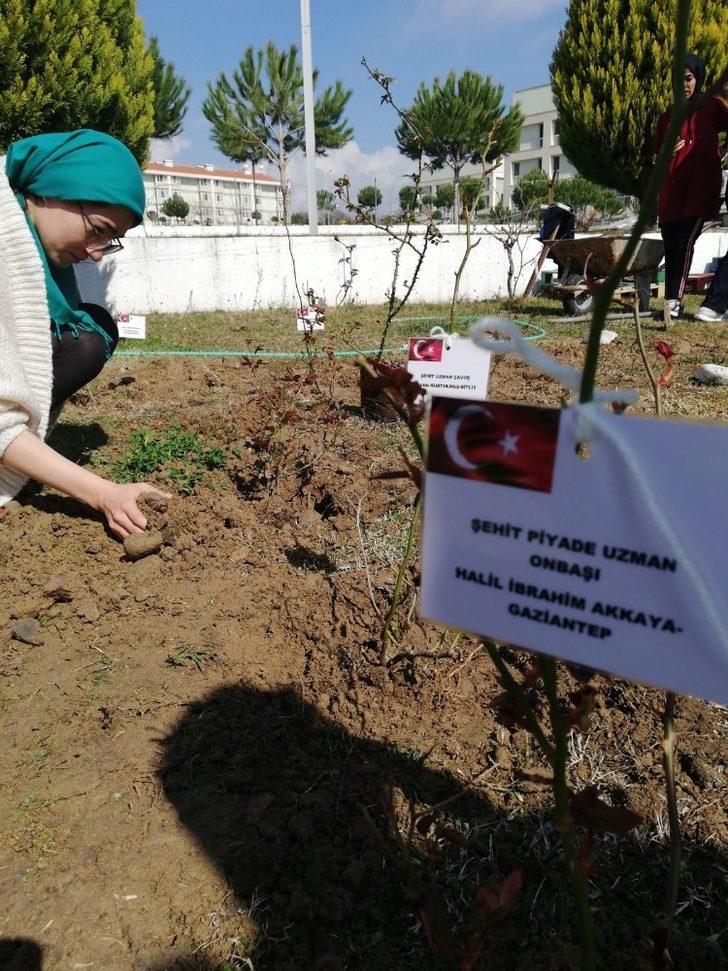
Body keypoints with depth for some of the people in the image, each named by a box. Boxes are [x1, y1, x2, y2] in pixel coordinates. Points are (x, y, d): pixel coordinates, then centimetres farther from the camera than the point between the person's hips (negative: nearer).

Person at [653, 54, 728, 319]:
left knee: (685, 240, -20)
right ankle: (672, 300, -3)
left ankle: (674, 300, -26)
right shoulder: (667, 117, 21)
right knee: (671, 244, -4)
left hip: (702, 183, -4)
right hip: (672, 186, 4)